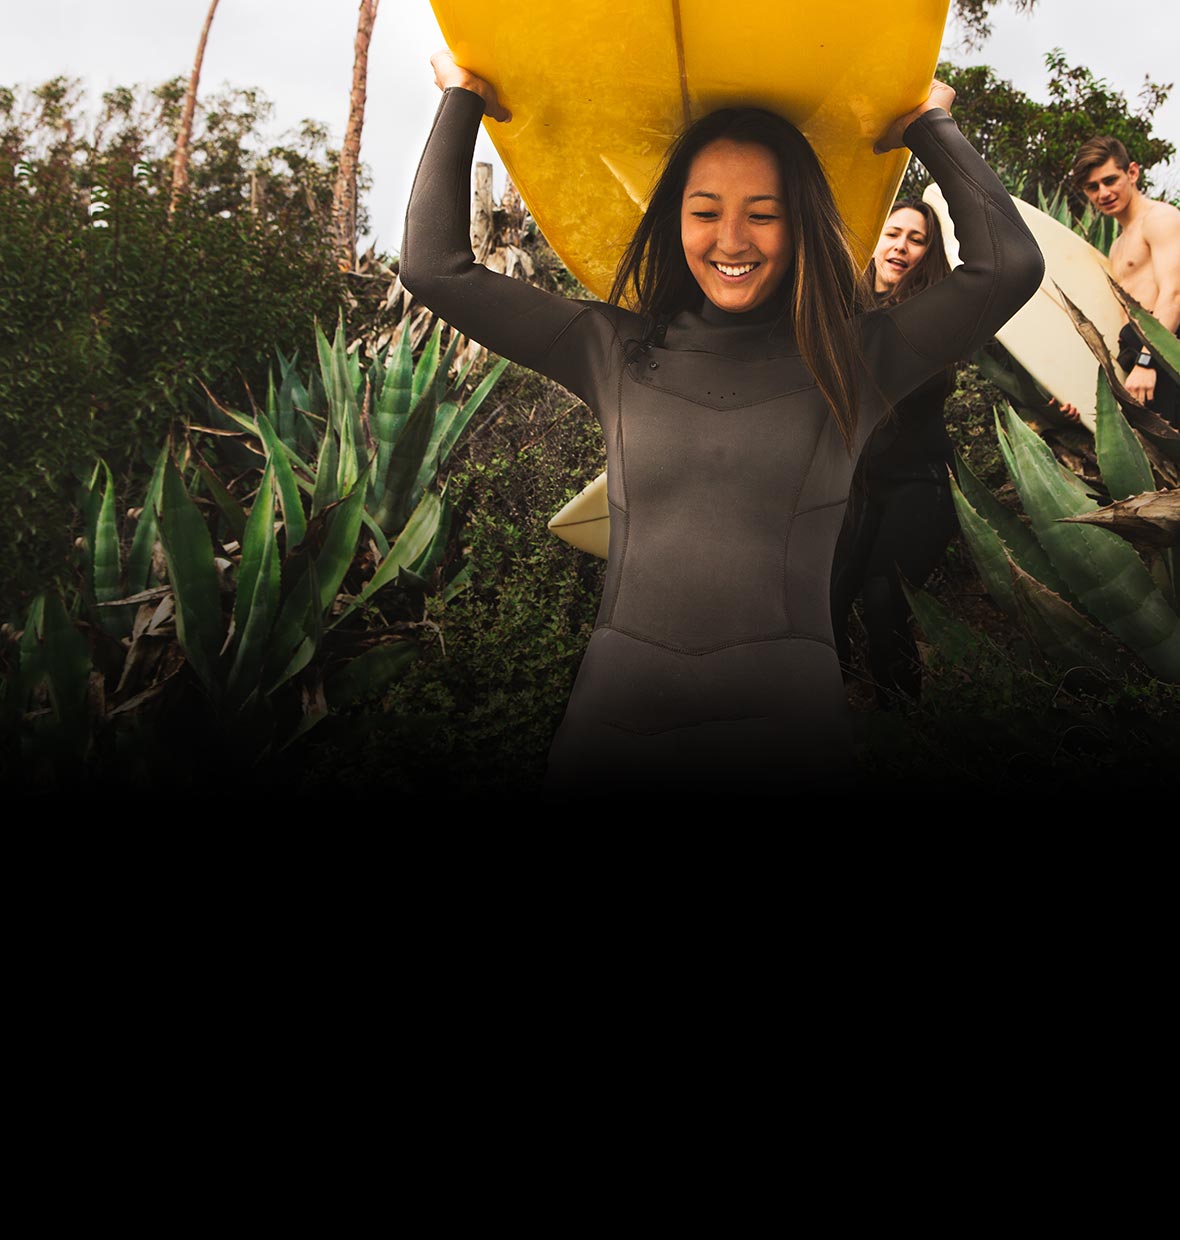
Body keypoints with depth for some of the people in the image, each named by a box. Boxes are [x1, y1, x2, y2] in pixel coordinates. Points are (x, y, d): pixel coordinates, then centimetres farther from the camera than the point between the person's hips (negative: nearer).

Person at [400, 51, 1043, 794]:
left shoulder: (855, 360, 5)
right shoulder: (616, 350, 9)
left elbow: (1010, 266, -3)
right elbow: (436, 266, 10)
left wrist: (931, 128, 10)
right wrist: (463, 100, 16)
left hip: (786, 715, -1)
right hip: (613, 712, 2)